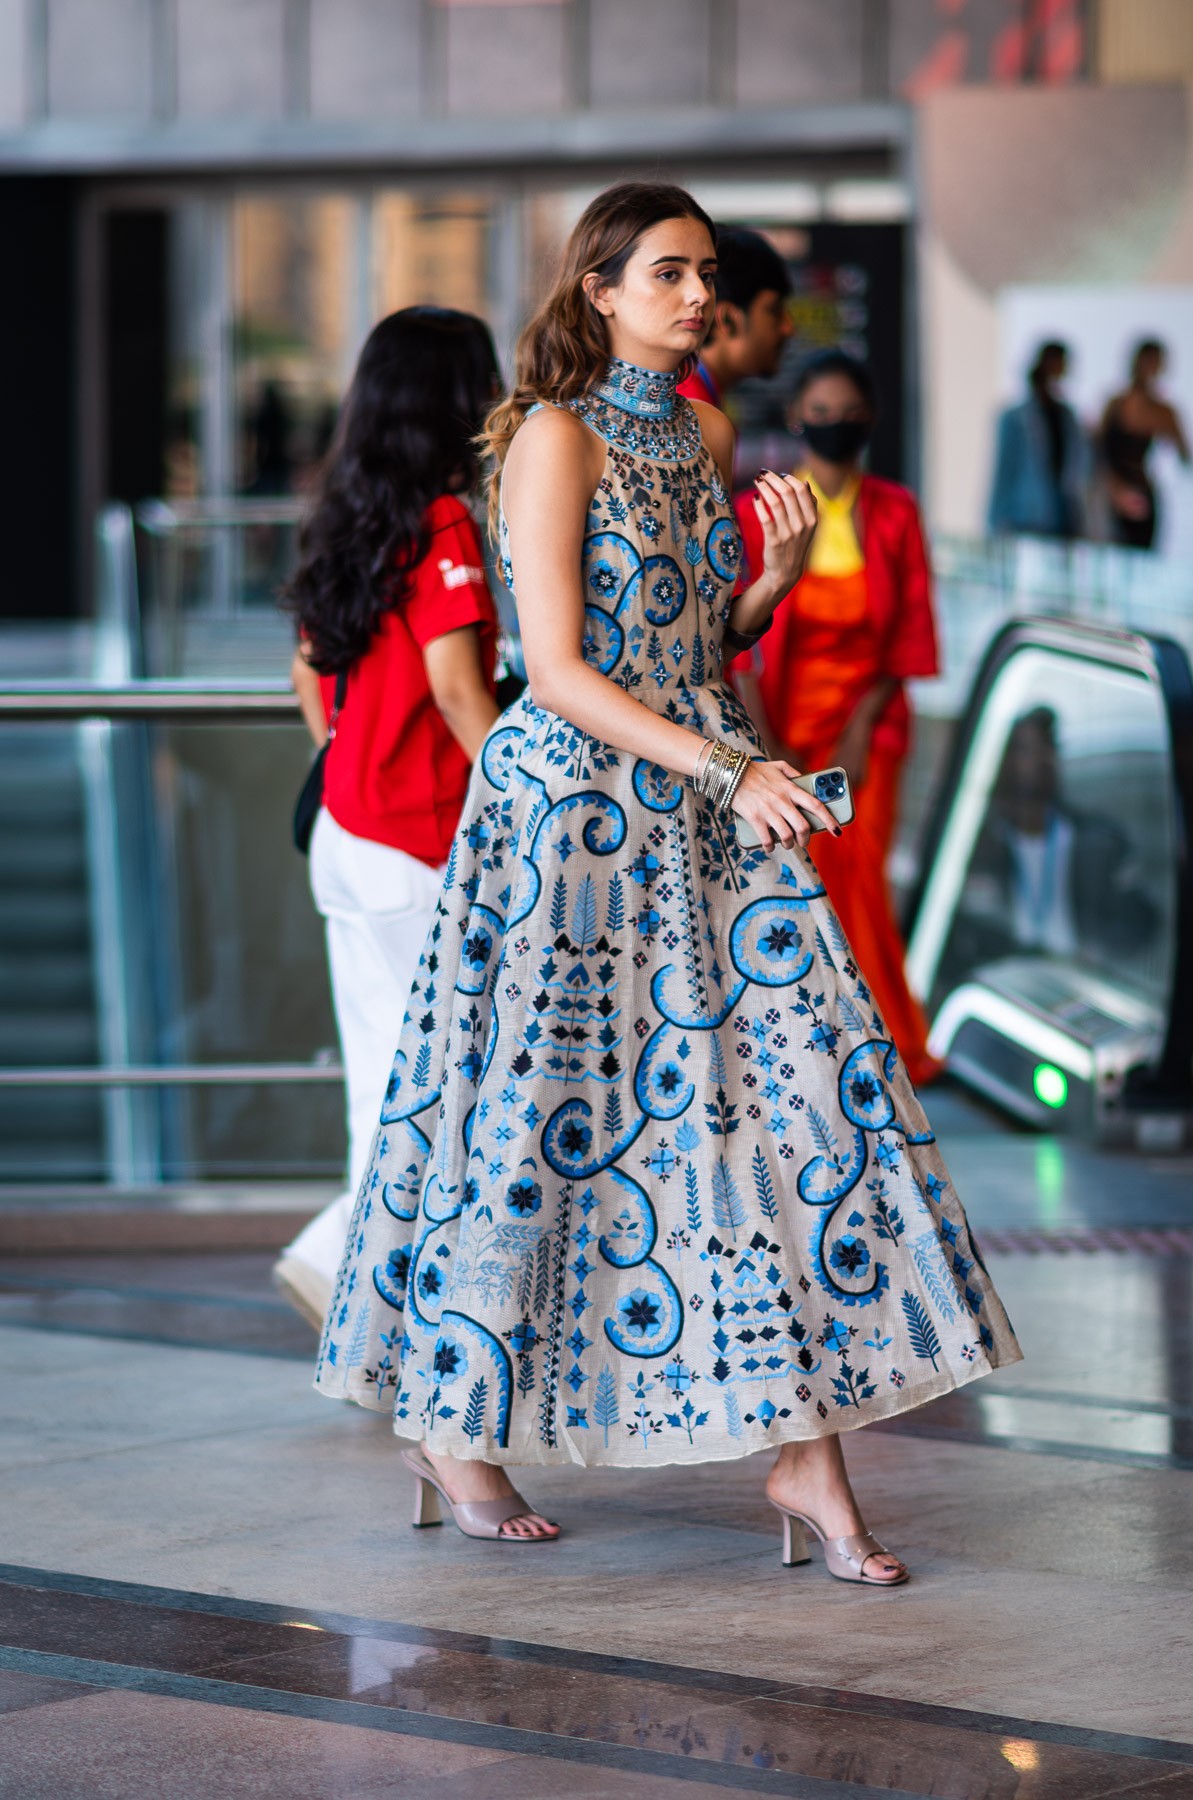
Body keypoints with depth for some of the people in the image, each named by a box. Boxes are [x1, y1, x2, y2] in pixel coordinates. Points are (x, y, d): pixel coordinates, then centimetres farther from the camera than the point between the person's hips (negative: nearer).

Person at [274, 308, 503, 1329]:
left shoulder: (349, 519, 10)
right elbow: (458, 692, -20)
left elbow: (310, 668, 18)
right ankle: (340, 1255, -5)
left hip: (348, 832, 8)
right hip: (425, 848, -8)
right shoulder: (442, 525, -15)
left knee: (391, 1073, 13)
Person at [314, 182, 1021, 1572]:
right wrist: (725, 768, -21)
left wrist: (784, 567, 0)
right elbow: (560, 671, -15)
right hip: (576, 798, -6)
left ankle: (804, 1445, -4)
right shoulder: (556, 436, -9)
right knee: (543, 1106, 0)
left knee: (798, 1074, -5)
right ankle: (453, 1427, 18)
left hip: (712, 797, 6)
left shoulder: (707, 434, 12)